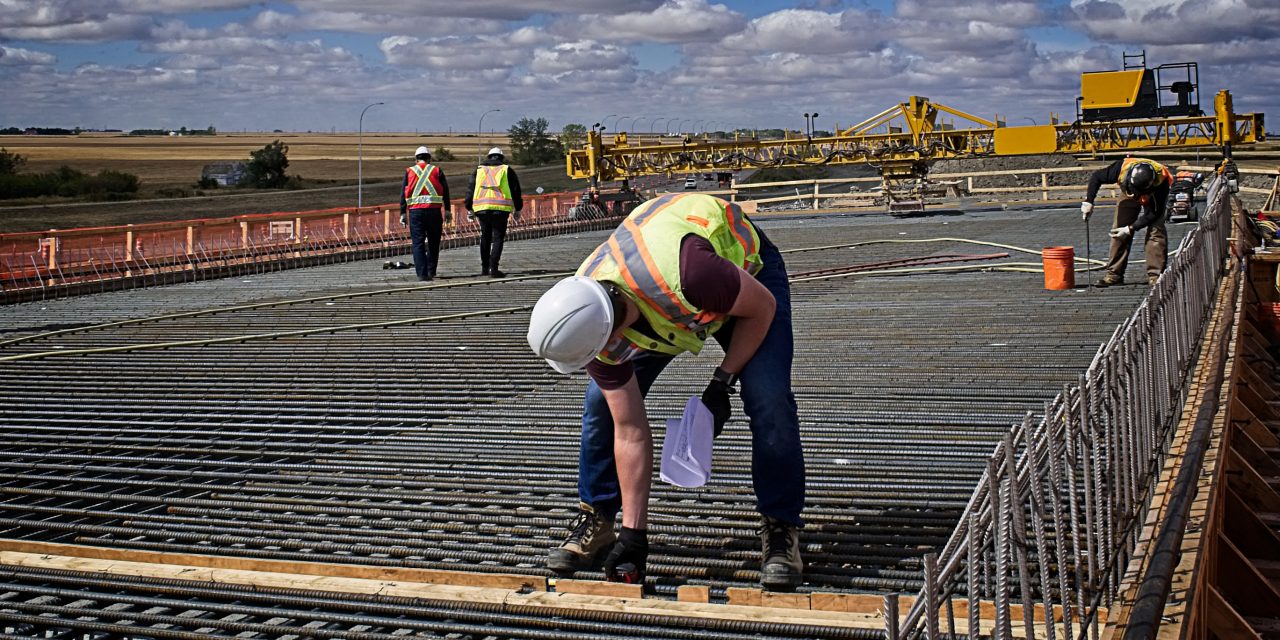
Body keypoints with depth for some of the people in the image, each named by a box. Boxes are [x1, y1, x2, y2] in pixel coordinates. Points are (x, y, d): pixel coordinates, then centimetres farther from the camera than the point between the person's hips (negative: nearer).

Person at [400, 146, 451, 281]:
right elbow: (445, 192, 4)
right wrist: (447, 211, 8)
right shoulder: (437, 171, 8)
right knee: (433, 242, 15)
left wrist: (403, 214, 7)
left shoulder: (409, 171, 9)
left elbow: (403, 193, 5)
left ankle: (422, 274, -7)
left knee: (418, 243, 1)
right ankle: (431, 271, 17)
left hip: (415, 211, 0)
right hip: (434, 209, 0)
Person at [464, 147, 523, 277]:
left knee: (485, 238, 15)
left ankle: (484, 268, 18)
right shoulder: (507, 169, 10)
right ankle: (494, 268, -8)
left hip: (482, 208, 3)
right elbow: (515, 190, 9)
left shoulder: (479, 169, 16)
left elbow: (471, 189, 12)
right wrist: (517, 209, 16)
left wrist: (469, 208, 15)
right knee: (498, 238, 0)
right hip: (501, 208, -2)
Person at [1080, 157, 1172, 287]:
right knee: (1118, 230, -9)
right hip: (1128, 195, 2)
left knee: (1156, 231, -19)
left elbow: (1154, 213, -30)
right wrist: (1088, 201, -25)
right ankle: (1114, 274, -5)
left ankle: (1155, 275, -17)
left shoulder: (1161, 181, -41)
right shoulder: (1123, 168, -38)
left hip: (1154, 197, -2)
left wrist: (1131, 228, -32)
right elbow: (1096, 177, -19)